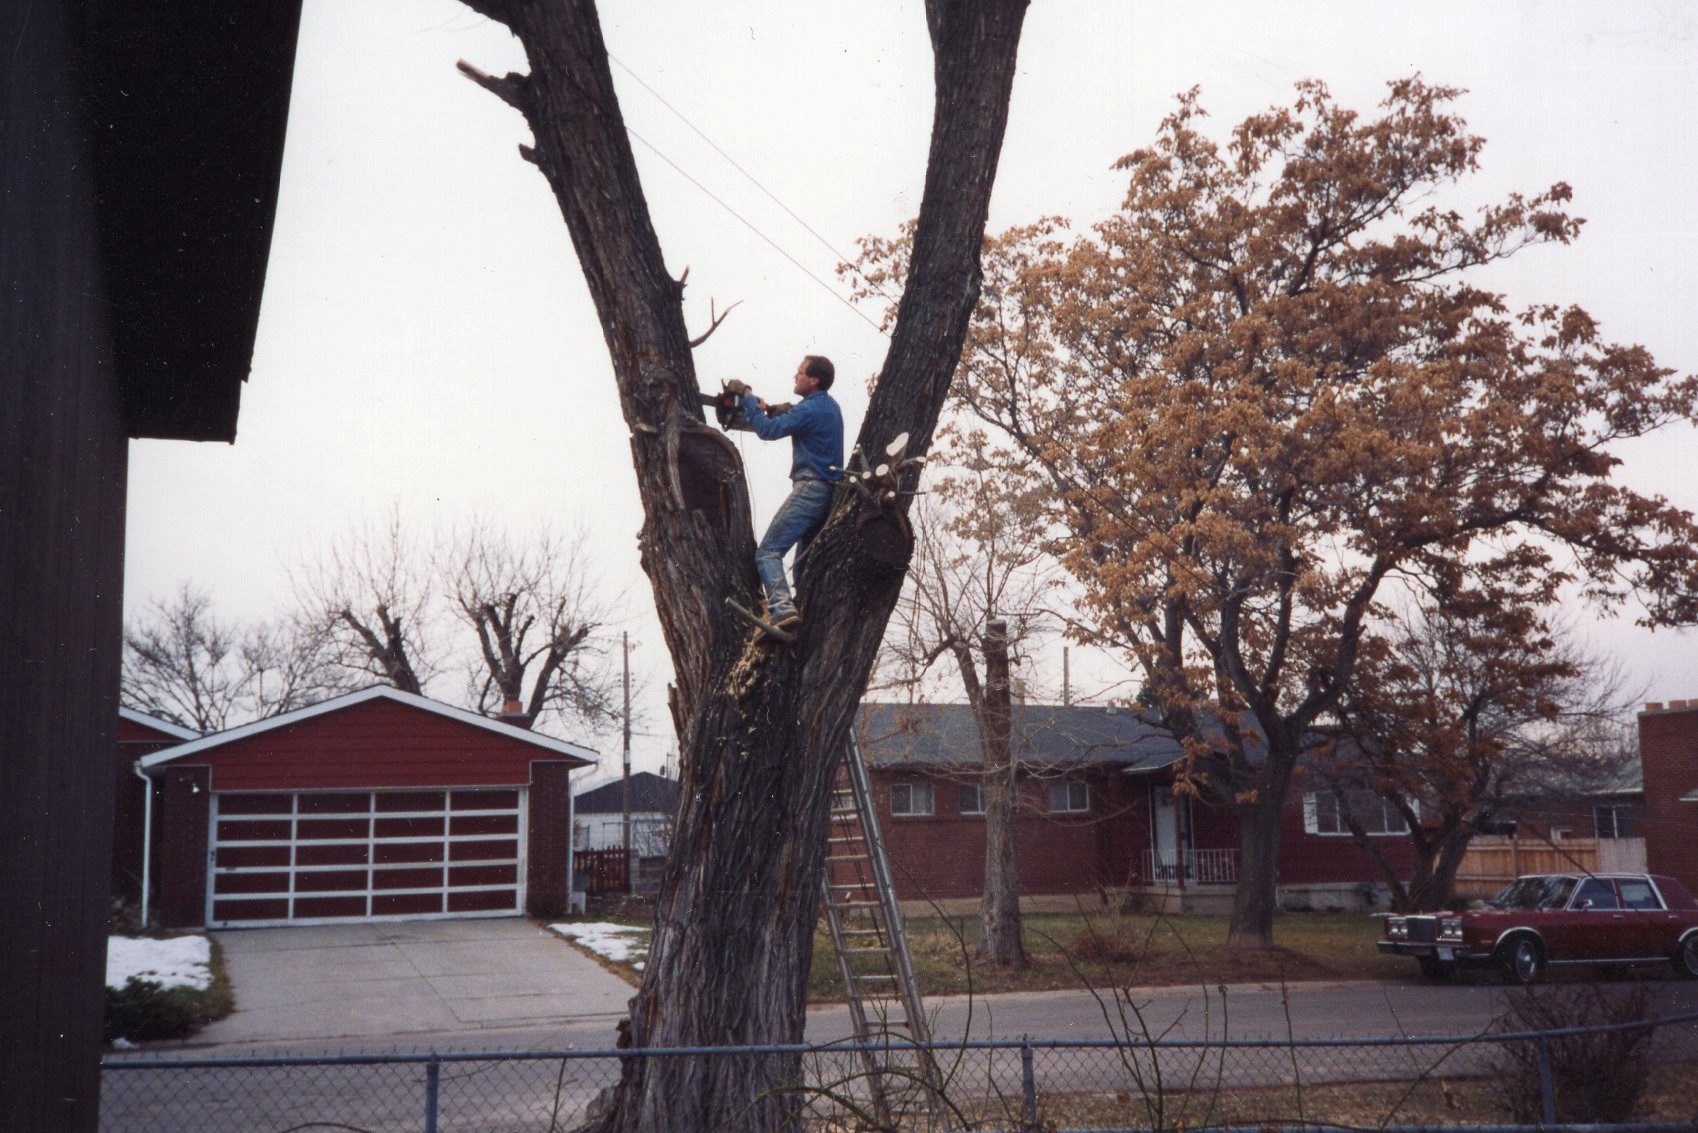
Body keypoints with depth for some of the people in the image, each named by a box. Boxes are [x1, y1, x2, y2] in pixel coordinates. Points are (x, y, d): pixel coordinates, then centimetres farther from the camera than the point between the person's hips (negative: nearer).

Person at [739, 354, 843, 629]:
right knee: (805, 560, 15)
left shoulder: (811, 409, -13)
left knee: (768, 551, -14)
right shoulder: (829, 406, 17)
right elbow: (791, 419, 25)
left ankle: (781, 608, -31)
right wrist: (767, 409, 8)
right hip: (828, 491, 10)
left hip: (810, 488, -10)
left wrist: (749, 401, -1)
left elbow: (768, 430, -15)